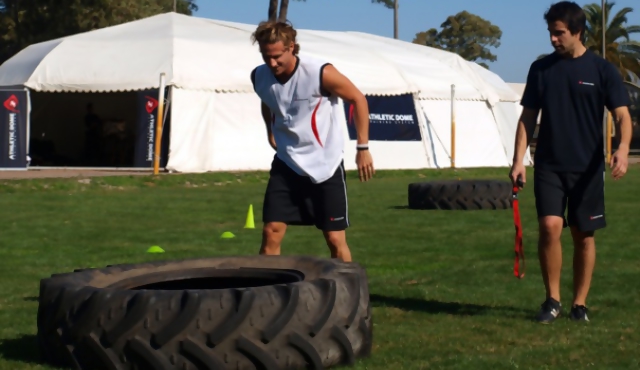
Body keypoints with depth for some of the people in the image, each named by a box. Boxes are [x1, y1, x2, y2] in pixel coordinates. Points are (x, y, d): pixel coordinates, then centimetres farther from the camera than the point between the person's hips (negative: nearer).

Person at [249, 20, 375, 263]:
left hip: (326, 164, -3)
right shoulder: (259, 77, -7)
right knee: (271, 232, -4)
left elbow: (358, 99, -7)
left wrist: (363, 148, -7)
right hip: (286, 164, 4)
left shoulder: (321, 74, -21)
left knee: (335, 239, -1)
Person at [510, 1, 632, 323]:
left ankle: (580, 303, 19)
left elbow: (622, 115, -7)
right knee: (550, 226, -14)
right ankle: (552, 300, 2)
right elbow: (527, 118, 10)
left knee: (584, 235, 5)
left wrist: (623, 149, -27)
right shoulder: (541, 69, 6)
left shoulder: (602, 69, -2)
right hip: (549, 165, 1)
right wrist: (518, 160, 0)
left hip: (587, 167, -1)